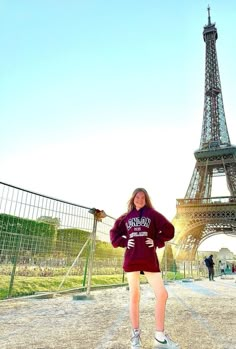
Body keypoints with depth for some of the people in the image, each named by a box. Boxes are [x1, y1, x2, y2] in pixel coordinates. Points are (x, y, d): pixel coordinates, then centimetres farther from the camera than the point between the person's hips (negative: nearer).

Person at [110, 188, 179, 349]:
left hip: (150, 260, -1)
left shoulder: (152, 213, 4)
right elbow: (114, 233, 18)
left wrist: (157, 242, -5)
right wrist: (124, 242, 3)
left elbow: (169, 229, 2)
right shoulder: (126, 217, 10)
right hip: (131, 260, 1)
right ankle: (136, 334, 21)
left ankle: (160, 336, 14)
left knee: (162, 294, -2)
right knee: (134, 296, 8)